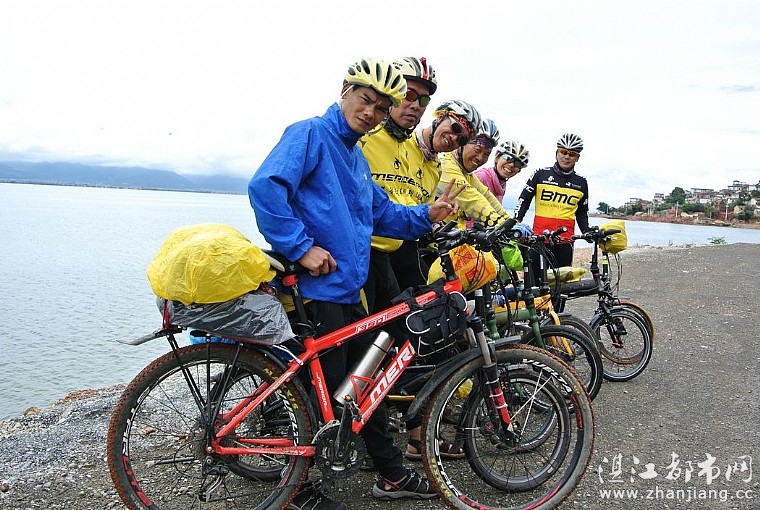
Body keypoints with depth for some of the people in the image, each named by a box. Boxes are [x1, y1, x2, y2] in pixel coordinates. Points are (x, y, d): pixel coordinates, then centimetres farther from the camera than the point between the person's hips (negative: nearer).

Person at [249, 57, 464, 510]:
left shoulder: (356, 155, 20)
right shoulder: (311, 134, -8)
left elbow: (383, 214, 21)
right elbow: (266, 187, -23)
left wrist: (426, 216, 5)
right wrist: (301, 247, -23)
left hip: (347, 290, 9)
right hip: (316, 290, -9)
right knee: (327, 392, 1)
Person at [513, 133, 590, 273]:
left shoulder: (581, 183, 11)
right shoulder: (541, 175, 4)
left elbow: (582, 213, 20)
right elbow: (524, 199, 7)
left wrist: (587, 232, 5)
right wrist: (516, 223, -5)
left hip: (565, 241, 2)